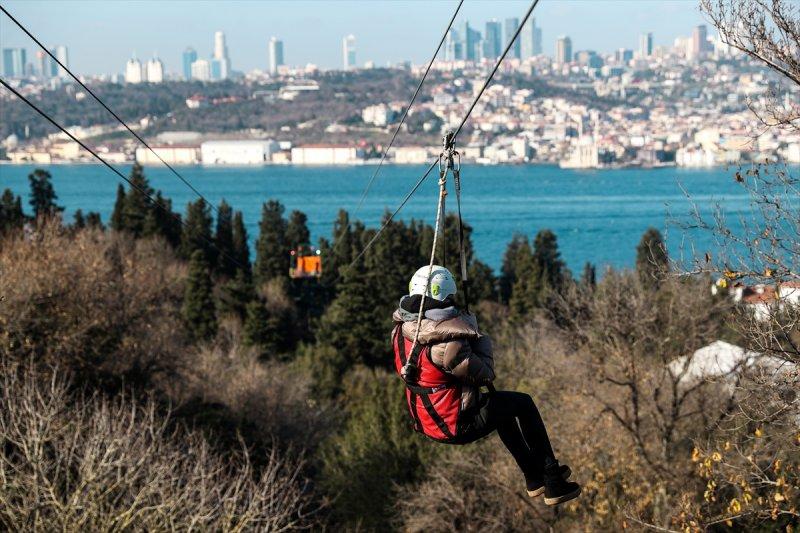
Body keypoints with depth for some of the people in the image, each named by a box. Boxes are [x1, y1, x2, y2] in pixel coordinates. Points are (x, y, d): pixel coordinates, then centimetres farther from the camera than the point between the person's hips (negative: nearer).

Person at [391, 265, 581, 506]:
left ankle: (534, 478, 41)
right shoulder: (449, 342, -31)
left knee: (502, 405, 30)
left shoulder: (402, 329, -6)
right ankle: (553, 484, 18)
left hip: (423, 420, 9)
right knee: (522, 403, 11)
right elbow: (485, 374, -18)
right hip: (456, 427, -8)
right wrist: (481, 339, -4)